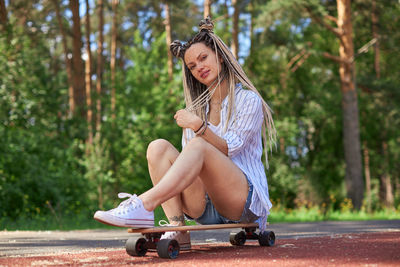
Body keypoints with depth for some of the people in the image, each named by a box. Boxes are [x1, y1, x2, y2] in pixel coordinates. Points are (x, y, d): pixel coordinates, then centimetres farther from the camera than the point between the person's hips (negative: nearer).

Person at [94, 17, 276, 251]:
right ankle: (177, 229, -29)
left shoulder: (248, 100, 2)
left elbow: (228, 149, -11)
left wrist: (200, 127, -28)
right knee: (159, 147, -16)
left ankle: (143, 206, -44)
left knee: (199, 146, -30)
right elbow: (187, 162, 13)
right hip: (205, 204, 5)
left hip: (246, 198, -5)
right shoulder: (197, 107, 19)